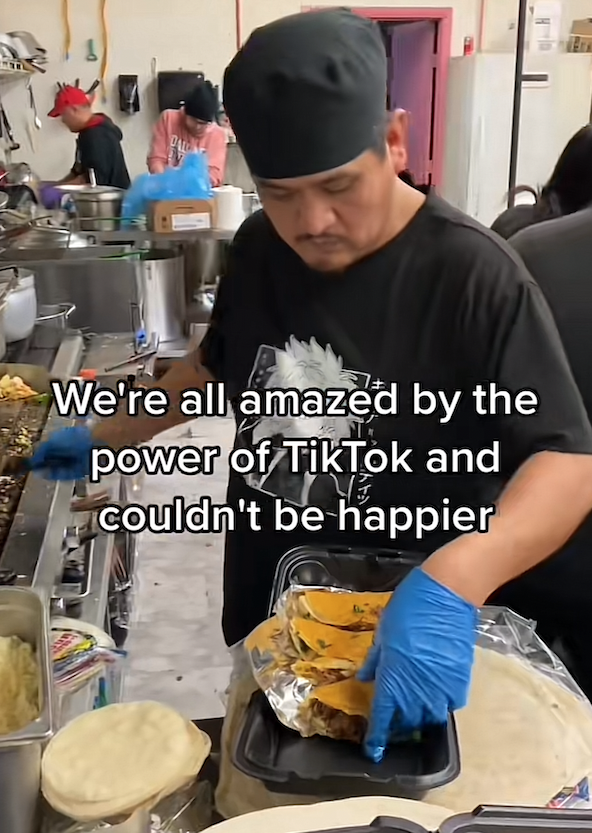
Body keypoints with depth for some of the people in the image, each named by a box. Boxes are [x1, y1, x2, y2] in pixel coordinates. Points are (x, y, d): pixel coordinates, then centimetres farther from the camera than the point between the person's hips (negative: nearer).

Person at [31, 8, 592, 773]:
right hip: (263, 605, 5)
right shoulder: (257, 250, -5)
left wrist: (452, 583, -43)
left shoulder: (472, 275, -24)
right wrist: (108, 434, 12)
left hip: (399, 631, -5)